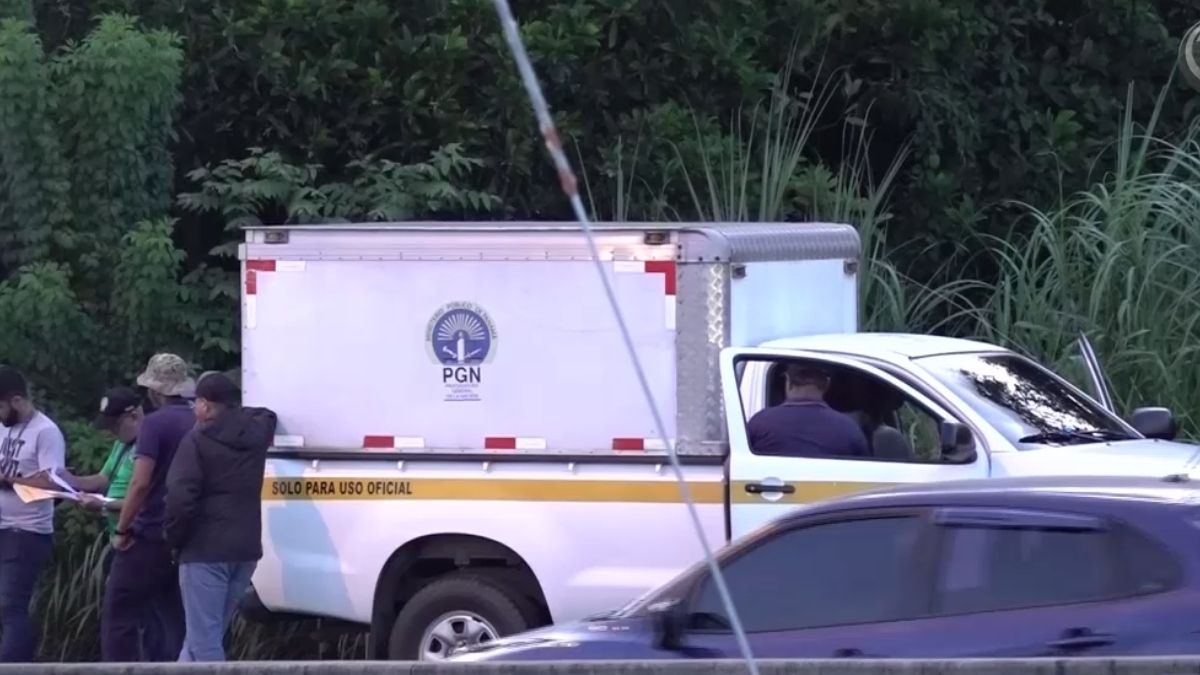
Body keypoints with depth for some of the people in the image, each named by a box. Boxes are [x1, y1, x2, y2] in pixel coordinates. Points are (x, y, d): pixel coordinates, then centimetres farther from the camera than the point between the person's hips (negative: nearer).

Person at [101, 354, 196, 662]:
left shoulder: (156, 423, -11)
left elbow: (141, 483, -20)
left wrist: (121, 529, -11)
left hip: (151, 537, -6)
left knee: (119, 618, 0)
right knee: (175, 622, 10)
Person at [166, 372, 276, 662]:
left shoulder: (198, 440, -11)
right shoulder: (256, 431, 9)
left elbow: (180, 498, -17)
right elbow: (267, 417, 36)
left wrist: (174, 538, -3)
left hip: (206, 550, -7)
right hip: (246, 548, 7)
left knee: (204, 638, -7)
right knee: (205, 633, 19)